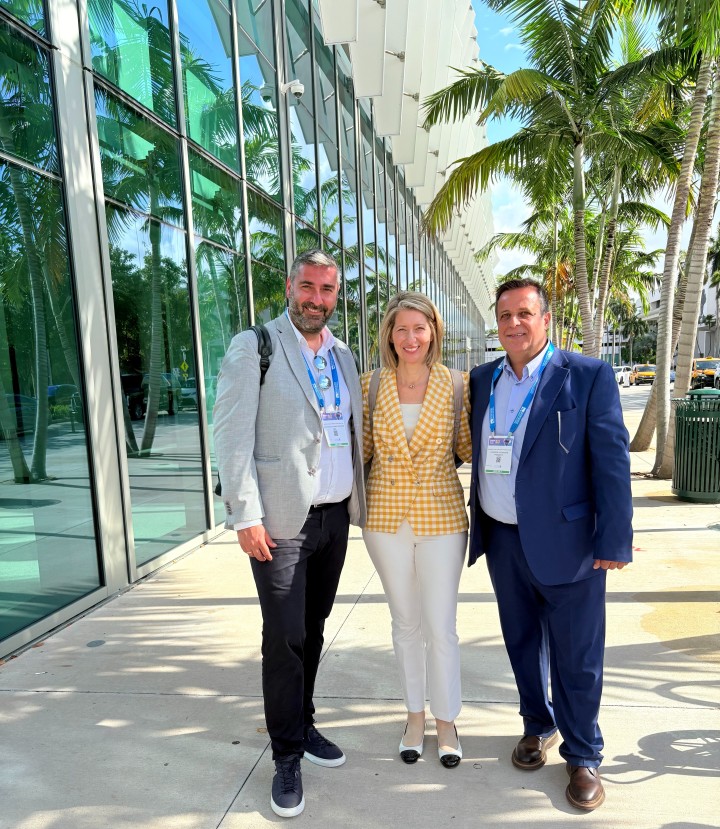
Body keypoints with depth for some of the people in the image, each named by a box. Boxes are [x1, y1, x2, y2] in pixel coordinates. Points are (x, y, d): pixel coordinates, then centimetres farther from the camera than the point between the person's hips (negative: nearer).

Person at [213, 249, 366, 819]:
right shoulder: (254, 348, -6)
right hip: (282, 520, -5)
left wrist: (357, 502, 10)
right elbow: (232, 435, -11)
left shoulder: (342, 356, 12)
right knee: (285, 638, 3)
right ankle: (287, 755, 22)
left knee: (313, 628, 18)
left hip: (335, 516, 6)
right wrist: (246, 516, -16)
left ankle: (304, 724, 37)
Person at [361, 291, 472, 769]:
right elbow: (362, 448, 7)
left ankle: (446, 721, 31)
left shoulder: (455, 386, -4)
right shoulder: (371, 385, -1)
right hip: (387, 517, 2)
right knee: (406, 622, 16)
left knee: (441, 626, 6)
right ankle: (416, 715, 37)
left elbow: (467, 449, 2)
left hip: (441, 518, -1)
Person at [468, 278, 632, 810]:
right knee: (522, 642, 20)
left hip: (566, 541, -4)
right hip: (503, 540, 5)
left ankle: (583, 756, 32)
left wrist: (614, 541, -13)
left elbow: (612, 461, -11)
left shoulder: (589, 376, -9)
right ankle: (538, 726, 43)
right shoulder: (482, 381, 5)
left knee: (576, 657, 9)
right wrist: (477, 528, 9)